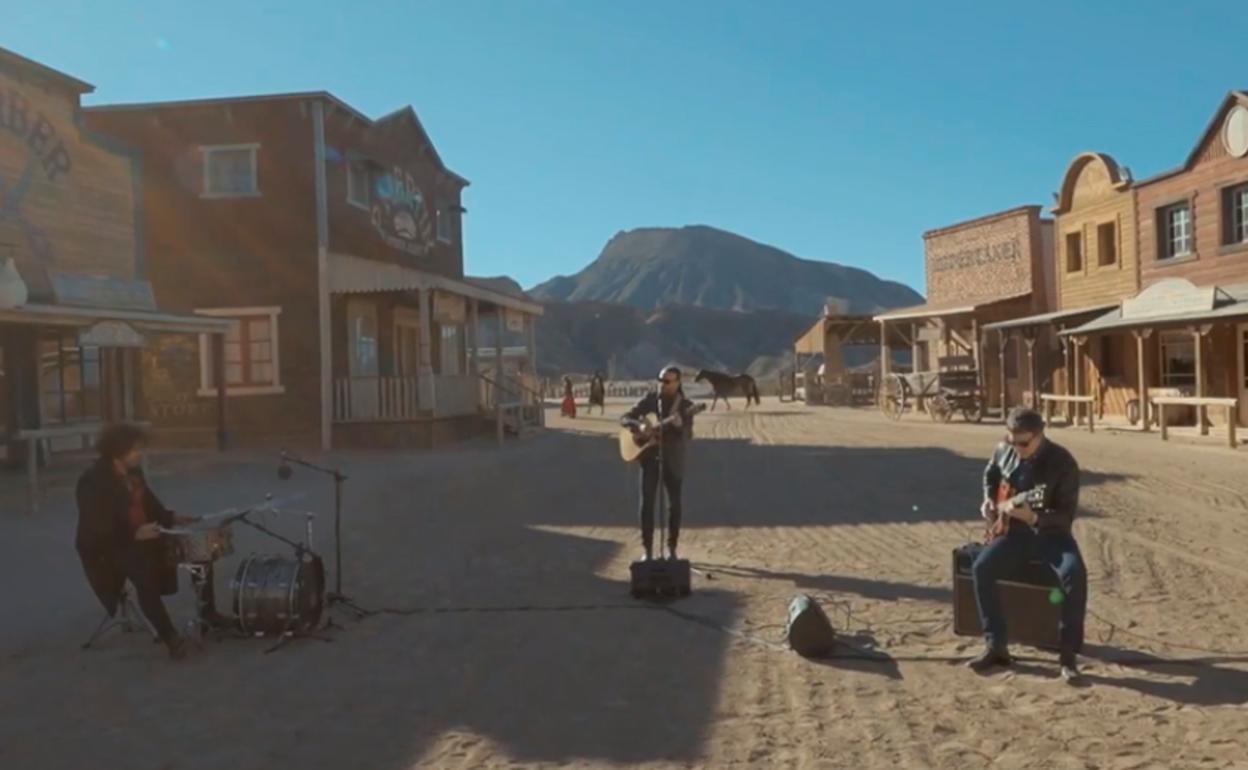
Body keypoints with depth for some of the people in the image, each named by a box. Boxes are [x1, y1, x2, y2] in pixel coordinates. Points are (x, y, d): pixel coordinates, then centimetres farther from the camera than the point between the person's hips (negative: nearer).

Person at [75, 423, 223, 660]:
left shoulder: (134, 472, 7)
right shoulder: (93, 481, -18)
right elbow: (94, 529, -23)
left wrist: (173, 518, -1)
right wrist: (134, 534, -33)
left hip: (143, 535, 8)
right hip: (109, 546, -8)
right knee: (143, 575, -37)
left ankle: (208, 612, 10)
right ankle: (170, 636, -27)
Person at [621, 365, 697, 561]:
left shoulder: (686, 406, -3)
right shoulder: (649, 399, 1)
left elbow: (687, 437, -12)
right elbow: (625, 418, 0)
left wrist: (679, 426, -33)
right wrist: (639, 425, -20)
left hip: (673, 459, 0)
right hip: (650, 456, 0)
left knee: (674, 504, 4)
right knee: (647, 502, -3)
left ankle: (671, 548, 18)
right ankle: (647, 549, 4)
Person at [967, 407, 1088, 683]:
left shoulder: (1063, 463, -16)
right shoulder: (1004, 451, -1)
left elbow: (1066, 516, -17)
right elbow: (990, 475, 22)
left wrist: (1033, 517, -35)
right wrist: (989, 501, 4)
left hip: (1051, 533, -4)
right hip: (1015, 530, 4)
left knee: (1074, 573, -33)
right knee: (981, 568, -22)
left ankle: (1068, 654, -20)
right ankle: (996, 646, -12)